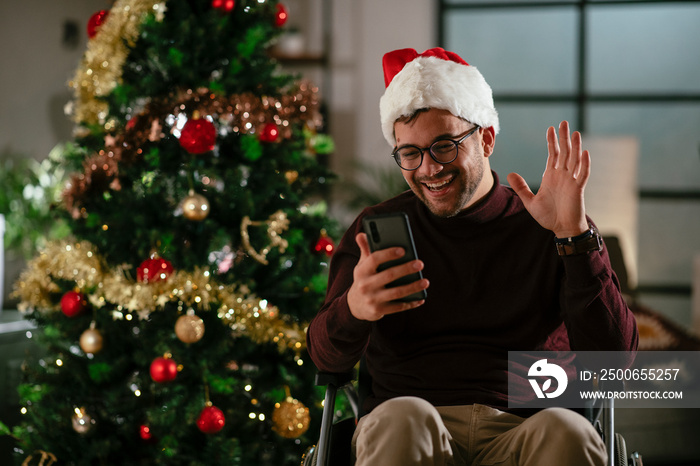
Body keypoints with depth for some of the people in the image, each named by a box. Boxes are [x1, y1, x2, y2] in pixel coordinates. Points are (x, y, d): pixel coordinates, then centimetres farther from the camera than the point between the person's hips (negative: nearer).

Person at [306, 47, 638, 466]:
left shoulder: (548, 228, 13)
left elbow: (614, 357, 0)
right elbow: (327, 358, 4)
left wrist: (576, 238, -11)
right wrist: (352, 309, -21)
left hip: (522, 431, 0)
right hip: (405, 432, 0)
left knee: (567, 431, -35)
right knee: (402, 417, -36)